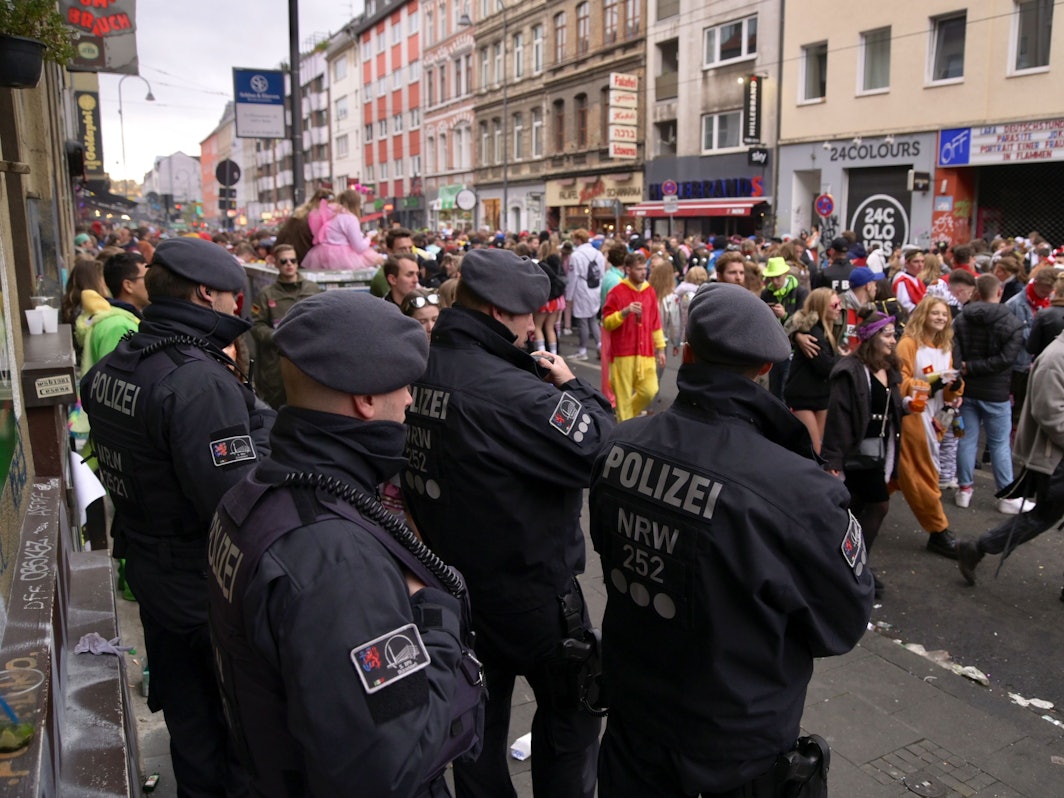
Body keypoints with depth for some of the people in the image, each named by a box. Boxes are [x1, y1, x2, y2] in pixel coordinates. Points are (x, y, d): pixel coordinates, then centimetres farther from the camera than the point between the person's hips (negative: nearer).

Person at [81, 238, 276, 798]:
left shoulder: (108, 369, 2)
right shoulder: (200, 380, -28)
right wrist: (265, 425, -19)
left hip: (150, 573, 9)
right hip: (208, 587, -8)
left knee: (187, 715, 25)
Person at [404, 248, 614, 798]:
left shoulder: (421, 368, -3)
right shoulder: (508, 390, -30)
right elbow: (599, 454, -23)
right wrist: (573, 386, -11)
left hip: (452, 574, 8)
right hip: (527, 586, -8)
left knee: (478, 709, 23)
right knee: (570, 707, 16)